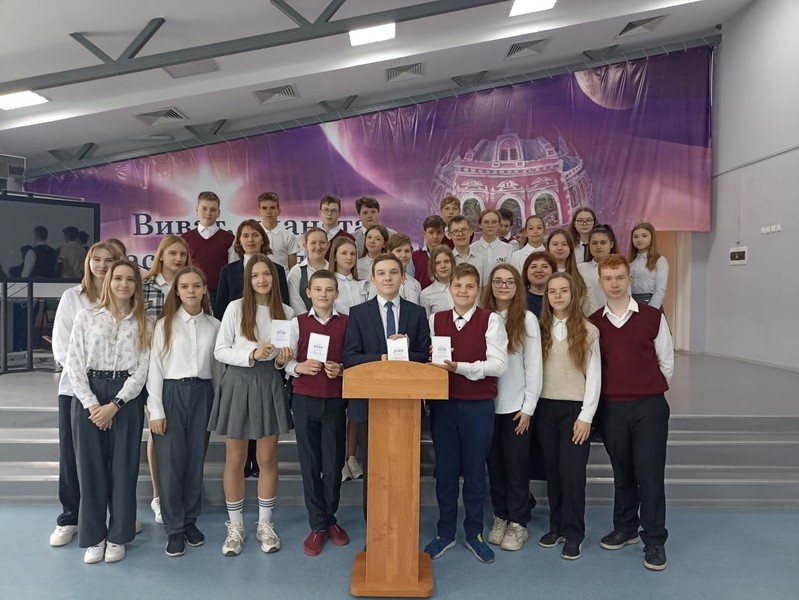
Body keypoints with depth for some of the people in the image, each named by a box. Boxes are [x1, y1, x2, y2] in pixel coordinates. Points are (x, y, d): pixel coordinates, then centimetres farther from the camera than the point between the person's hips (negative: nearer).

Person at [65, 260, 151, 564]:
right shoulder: (86, 317, 4)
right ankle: (94, 537, 19)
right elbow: (74, 364, -1)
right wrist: (91, 403, -11)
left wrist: (114, 405, -12)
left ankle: (117, 537, 18)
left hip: (127, 398, 0)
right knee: (91, 467, 4)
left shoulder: (144, 324, 4)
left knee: (124, 468, 4)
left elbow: (142, 369, -2)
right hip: (88, 396, 0)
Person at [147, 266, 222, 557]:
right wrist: (155, 410, -7)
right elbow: (154, 368, -3)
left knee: (196, 460, 8)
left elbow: (217, 367, 9)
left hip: (202, 394, 2)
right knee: (171, 462, 0)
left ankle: (190, 520, 25)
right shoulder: (164, 325, -1)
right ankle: (174, 528, 14)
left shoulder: (214, 326, 4)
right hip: (172, 393, -2)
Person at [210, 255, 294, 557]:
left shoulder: (286, 312, 2)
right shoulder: (236, 308, -4)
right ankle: (235, 526, 24)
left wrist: (284, 357, -10)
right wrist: (252, 354, -19)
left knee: (268, 459, 9)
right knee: (235, 460, 8)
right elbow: (220, 351, -5)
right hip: (238, 383, -1)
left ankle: (265, 524, 25)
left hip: (269, 384, 2)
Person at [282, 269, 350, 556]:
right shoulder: (298, 323, 3)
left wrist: (341, 370, -16)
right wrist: (299, 367, -18)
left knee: (334, 464, 7)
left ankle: (330, 519, 28)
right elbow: (287, 361, 2)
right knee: (310, 464, 7)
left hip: (335, 401, 0)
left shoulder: (346, 323, 2)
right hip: (305, 400, 0)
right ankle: (317, 526, 21)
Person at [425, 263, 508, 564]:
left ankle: (474, 533, 27)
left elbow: (498, 364, -12)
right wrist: (433, 362, -13)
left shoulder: (491, 320, -4)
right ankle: (445, 532, 27)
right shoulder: (436, 319, 6)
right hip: (443, 403, 3)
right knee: (445, 470, 11)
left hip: (478, 406, -2)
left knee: (475, 471, 10)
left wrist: (459, 367, -21)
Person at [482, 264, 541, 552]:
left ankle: (518, 523, 19)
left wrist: (529, 406, -7)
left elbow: (533, 365, -4)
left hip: (516, 405, -2)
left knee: (516, 464, 5)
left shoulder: (527, 319, -3)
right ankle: (500, 518, 26)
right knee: (494, 463, 11)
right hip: (488, 403, 2)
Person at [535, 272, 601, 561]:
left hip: (575, 408, -3)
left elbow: (594, 376, -3)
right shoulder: (540, 329, 6)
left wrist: (586, 416, -7)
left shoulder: (588, 331, -1)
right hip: (545, 407, 3)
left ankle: (573, 534, 11)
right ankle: (556, 526, 24)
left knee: (572, 472, -3)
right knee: (552, 470, 9)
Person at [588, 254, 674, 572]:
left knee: (650, 473, 0)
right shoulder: (593, 322, 1)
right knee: (622, 472, 14)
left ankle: (655, 541, 14)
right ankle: (625, 528, 31)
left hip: (649, 406, -2)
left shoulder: (653, 316, -3)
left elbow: (666, 361, 5)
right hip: (611, 407, 2)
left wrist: (650, 392, 9)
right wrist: (611, 392, 6)